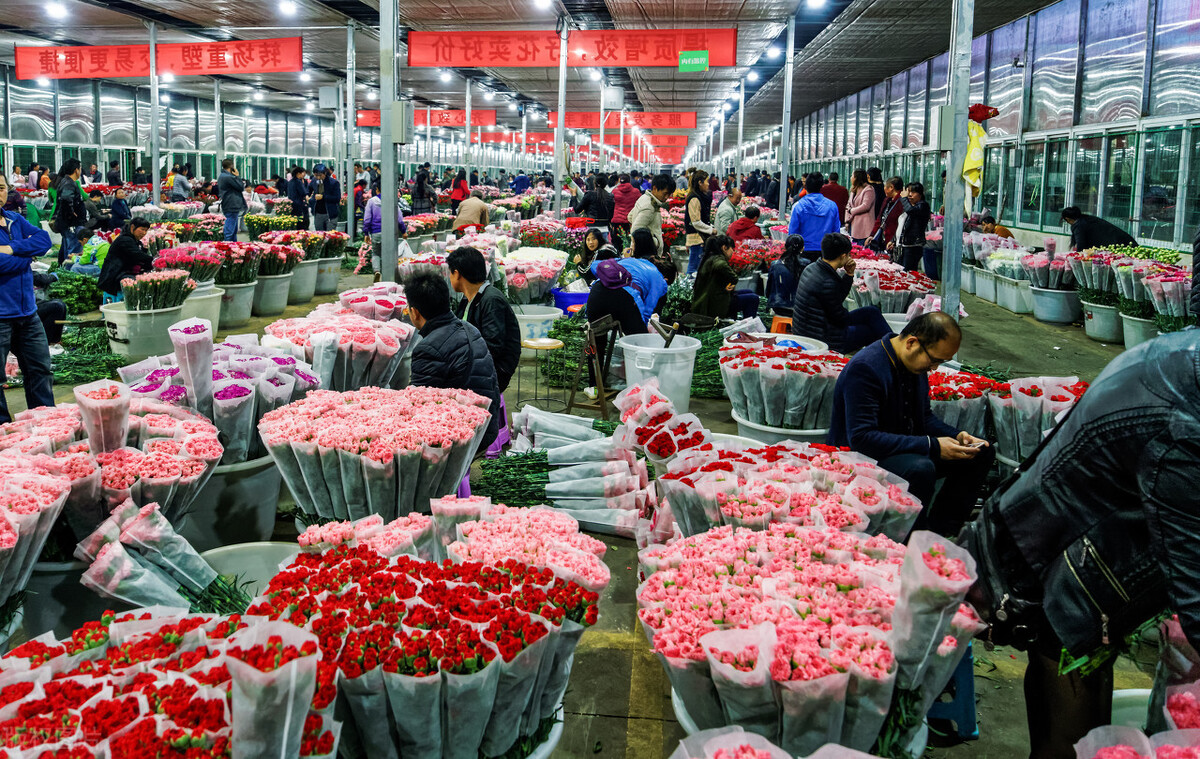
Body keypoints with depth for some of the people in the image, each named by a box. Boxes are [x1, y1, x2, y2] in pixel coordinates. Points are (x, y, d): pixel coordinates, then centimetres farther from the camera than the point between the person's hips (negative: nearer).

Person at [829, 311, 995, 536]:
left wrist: (956, 435, -4)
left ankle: (938, 532, 3)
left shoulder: (916, 362, 3)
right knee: (921, 468, -37)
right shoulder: (865, 368, -25)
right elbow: (861, 438, -30)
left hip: (905, 450, 10)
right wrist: (932, 446, -29)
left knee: (982, 453, 4)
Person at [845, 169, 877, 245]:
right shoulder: (855, 190, 18)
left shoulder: (868, 189, -10)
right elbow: (849, 206, 18)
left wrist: (851, 210, -9)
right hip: (853, 225, 9)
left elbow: (865, 206, -20)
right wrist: (847, 221, 7)